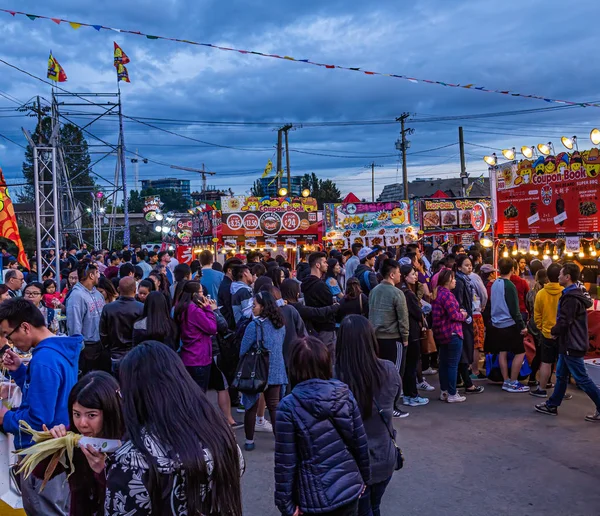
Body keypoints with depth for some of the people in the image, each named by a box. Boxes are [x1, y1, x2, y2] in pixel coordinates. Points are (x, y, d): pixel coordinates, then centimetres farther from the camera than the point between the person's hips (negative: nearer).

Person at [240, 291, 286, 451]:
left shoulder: (254, 325, -16)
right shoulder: (280, 324, 1)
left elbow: (243, 351, -10)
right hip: (276, 372, 5)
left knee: (251, 407, 9)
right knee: (274, 406, 11)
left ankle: (249, 441, 16)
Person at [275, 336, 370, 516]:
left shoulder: (289, 407, -17)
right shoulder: (345, 394, -7)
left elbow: (285, 462, -14)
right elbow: (361, 444, 0)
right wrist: (364, 479, 15)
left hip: (315, 499, -3)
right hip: (350, 489, 3)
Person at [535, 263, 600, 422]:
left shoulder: (571, 298, -22)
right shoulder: (574, 294, 11)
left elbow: (564, 322, -23)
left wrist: (553, 331, -4)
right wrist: (557, 331, 6)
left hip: (572, 345, -11)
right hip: (569, 343, 11)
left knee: (582, 379, -3)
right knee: (561, 375, 16)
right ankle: (552, 406, 25)